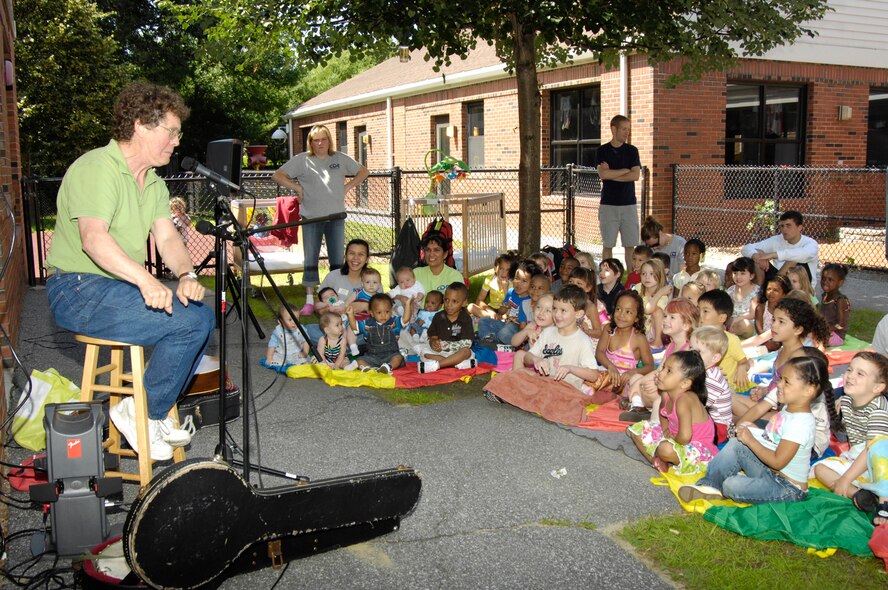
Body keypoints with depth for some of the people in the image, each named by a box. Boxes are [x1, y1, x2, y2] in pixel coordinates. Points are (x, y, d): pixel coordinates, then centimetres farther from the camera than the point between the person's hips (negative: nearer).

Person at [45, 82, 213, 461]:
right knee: (190, 322, -22)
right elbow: (93, 238, -32)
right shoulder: (96, 168, -17)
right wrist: (146, 280, -45)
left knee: (203, 314, -1)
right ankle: (139, 412, -6)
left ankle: (156, 412, 9)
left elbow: (167, 237, 4)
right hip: (79, 291, -9)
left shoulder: (153, 182, 14)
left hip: (122, 287, 10)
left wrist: (186, 275, -17)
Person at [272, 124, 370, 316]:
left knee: (337, 260, 4)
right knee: (310, 260, -3)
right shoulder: (301, 160, 3)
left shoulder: (340, 159, 9)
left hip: (336, 216, 2)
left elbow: (363, 172, 18)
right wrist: (297, 187, -6)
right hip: (311, 217, -2)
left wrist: (347, 187, 6)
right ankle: (309, 301, 1)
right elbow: (277, 176, 3)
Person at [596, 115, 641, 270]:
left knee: (630, 245, 1)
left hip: (629, 204, 1)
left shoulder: (632, 151, 8)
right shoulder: (602, 151, 3)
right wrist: (626, 170, -4)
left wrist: (612, 174, -7)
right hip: (608, 204, -1)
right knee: (608, 244, 1)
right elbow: (603, 174, -11)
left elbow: (636, 175, -4)